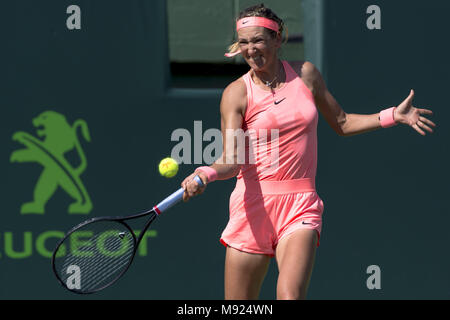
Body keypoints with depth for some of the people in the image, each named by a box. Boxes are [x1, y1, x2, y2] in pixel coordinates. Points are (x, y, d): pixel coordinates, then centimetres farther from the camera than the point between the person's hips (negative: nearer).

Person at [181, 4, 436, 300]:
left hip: (301, 207, 1)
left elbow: (341, 123, 20)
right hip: (253, 205, -1)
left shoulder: (305, 74, 7)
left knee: (290, 296, -23)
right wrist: (206, 174, -34)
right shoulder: (237, 93, -2)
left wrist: (393, 115, 10)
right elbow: (231, 159, -12)